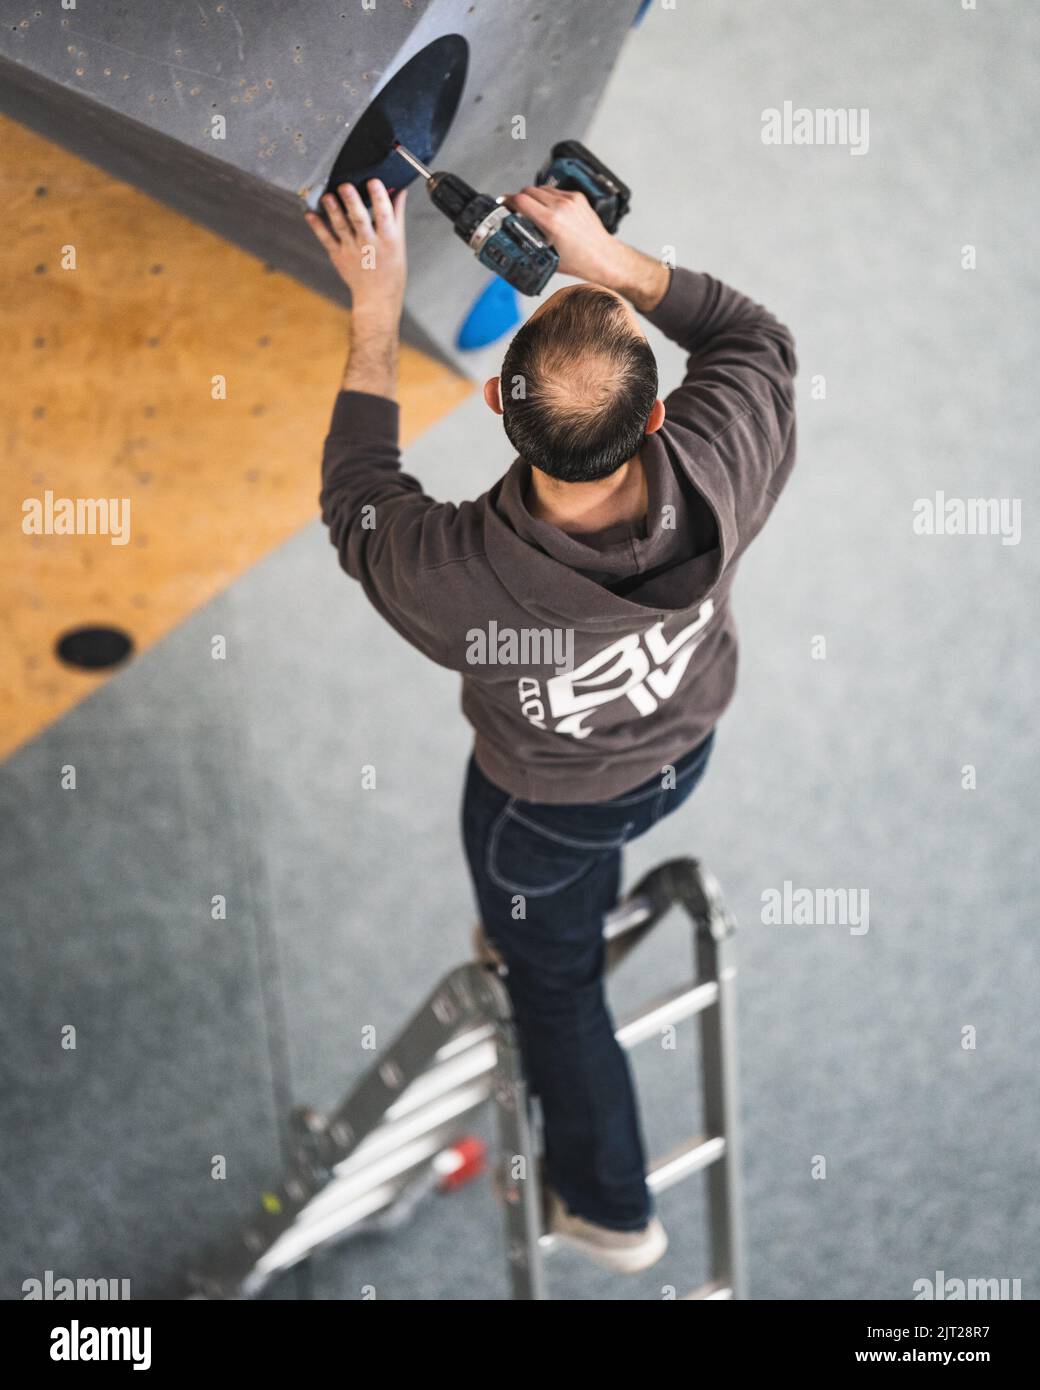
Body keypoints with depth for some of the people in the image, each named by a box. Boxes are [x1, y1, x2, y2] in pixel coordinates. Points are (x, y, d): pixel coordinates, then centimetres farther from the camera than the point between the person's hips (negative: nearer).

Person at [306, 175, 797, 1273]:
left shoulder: (463, 577, -45)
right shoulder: (715, 480, -39)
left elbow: (354, 503, -20)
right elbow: (757, 340, -15)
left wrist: (375, 314, -20)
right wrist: (617, 262, -23)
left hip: (538, 806, -2)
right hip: (679, 758, 3)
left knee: (553, 981, 26)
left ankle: (610, 1208, 48)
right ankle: (566, 930, 73)